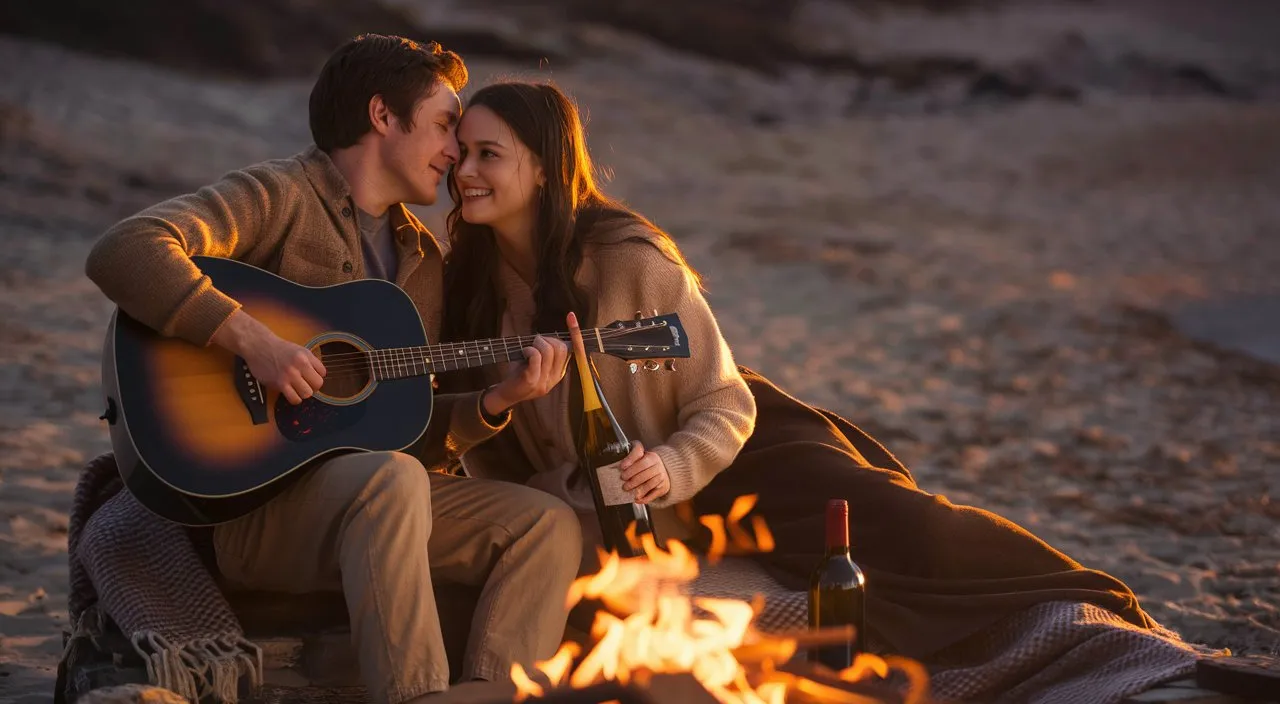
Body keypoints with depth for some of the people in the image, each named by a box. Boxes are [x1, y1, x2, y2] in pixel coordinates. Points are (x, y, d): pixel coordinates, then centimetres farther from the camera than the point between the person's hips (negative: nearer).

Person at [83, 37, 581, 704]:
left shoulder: (421, 256, 18)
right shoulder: (281, 194, -5)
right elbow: (123, 252, -22)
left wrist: (495, 401, -1)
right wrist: (253, 339, -26)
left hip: (381, 489, 8)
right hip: (252, 503, -7)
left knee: (549, 522, -10)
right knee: (391, 477, -36)